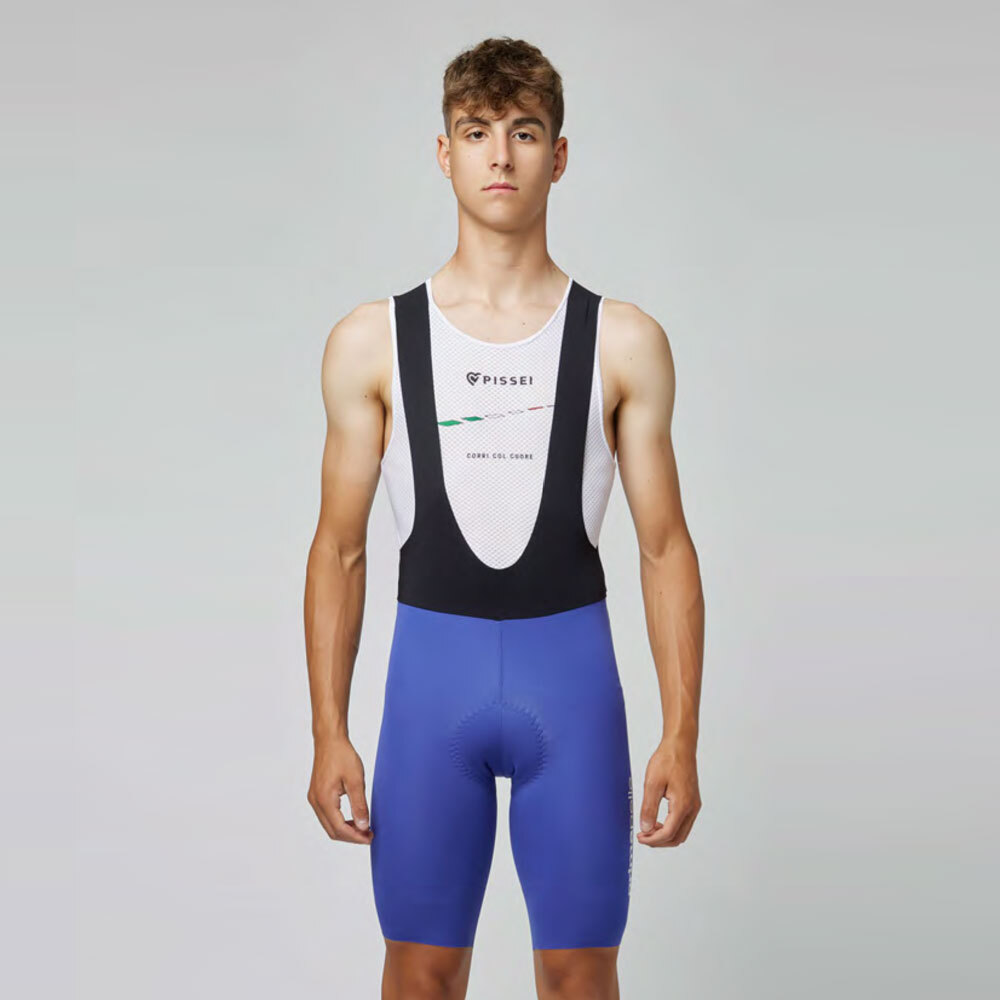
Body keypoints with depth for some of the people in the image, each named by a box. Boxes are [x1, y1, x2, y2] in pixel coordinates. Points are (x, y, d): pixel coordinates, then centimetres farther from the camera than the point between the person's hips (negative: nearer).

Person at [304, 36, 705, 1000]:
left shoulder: (623, 341, 1)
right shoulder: (371, 341, 2)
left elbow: (665, 546, 2)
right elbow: (339, 547, 5)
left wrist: (681, 737, -4)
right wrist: (329, 734, 0)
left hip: (570, 673, 0)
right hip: (431, 671, 0)